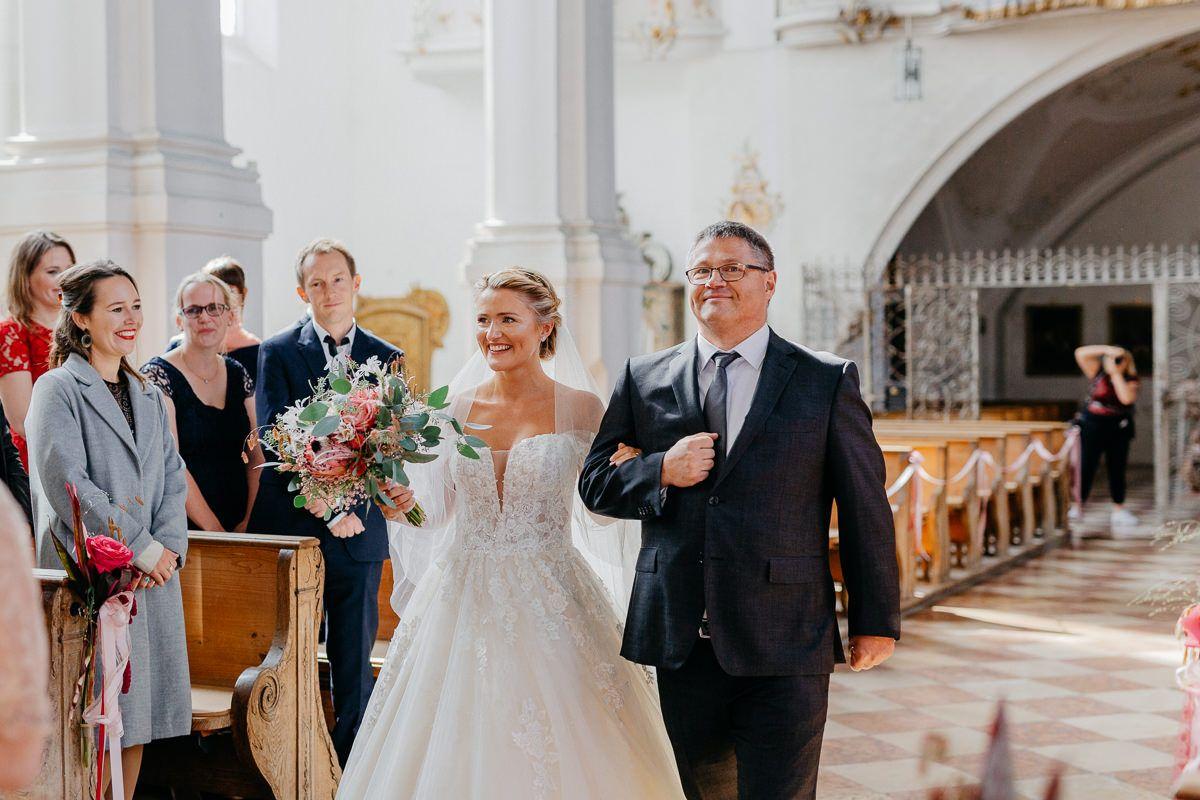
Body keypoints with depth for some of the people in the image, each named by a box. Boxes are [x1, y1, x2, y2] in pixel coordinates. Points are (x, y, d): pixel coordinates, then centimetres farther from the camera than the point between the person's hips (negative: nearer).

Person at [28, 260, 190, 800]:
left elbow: (173, 477, 13)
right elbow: (65, 483, -14)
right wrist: (140, 548, -14)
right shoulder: (58, 389, -4)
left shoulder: (146, 394, 17)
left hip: (153, 574, 6)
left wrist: (169, 547, -4)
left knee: (137, 716, 9)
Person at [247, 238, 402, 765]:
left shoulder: (385, 358, 8)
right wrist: (324, 507, -18)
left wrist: (351, 504, -14)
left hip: (358, 532, 2)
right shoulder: (277, 353, 2)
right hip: (290, 531, -1)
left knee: (354, 667, 6)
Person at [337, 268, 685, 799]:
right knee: (461, 750, 5)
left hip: (548, 605, -2)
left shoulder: (580, 409, -3)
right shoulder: (458, 407, 5)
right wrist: (404, 503, -10)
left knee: (552, 748, 1)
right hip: (464, 596, 3)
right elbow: (439, 508, 9)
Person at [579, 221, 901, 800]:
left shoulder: (827, 381, 3)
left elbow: (864, 506, 3)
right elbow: (595, 481, 11)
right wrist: (661, 471, -9)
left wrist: (876, 620, 2)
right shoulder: (644, 379, 9)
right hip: (679, 642, 3)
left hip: (783, 644, -3)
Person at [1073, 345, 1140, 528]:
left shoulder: (1130, 380, -1)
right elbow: (1080, 353, -14)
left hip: (1118, 429, 2)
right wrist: (1107, 349, -20)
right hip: (1093, 426, -2)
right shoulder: (1098, 373, -2)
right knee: (1086, 467, -4)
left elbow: (1126, 398, -22)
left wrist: (1116, 374, -18)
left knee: (1117, 470, 9)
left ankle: (1119, 510, 19)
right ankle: (1075, 508, 4)